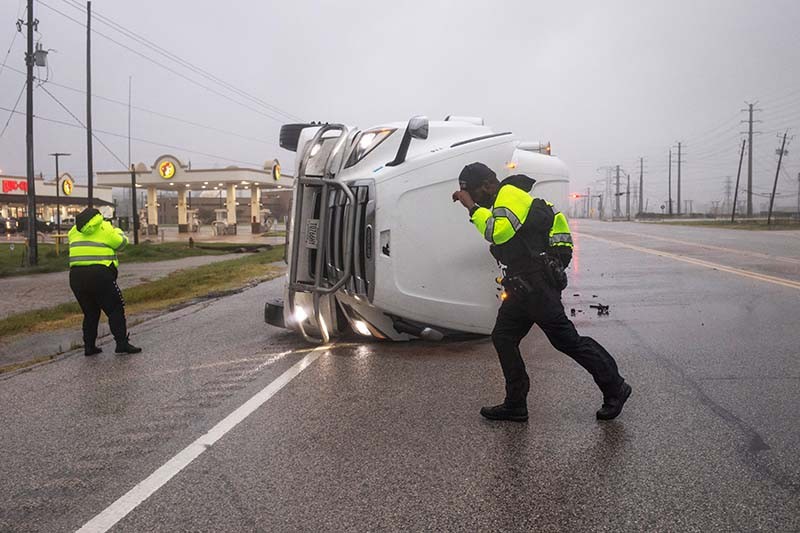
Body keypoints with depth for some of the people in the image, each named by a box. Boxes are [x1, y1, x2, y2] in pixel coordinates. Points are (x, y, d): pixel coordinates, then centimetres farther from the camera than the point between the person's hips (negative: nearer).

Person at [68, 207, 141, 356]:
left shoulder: (74, 231, 15)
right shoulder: (105, 228, 0)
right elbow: (121, 243, 7)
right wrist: (117, 231, 28)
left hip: (76, 276, 6)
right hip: (100, 275, -6)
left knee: (90, 312, 17)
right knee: (115, 309, 1)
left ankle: (89, 346, 17)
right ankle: (122, 343, -4)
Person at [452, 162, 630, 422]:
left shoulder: (510, 195, -11)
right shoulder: (506, 198, 20)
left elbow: (498, 232, -27)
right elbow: (551, 212, 30)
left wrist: (473, 207, -20)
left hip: (537, 283, -11)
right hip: (523, 284, 11)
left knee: (566, 339, -6)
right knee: (503, 337, 7)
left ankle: (615, 389, 8)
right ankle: (515, 405, 12)